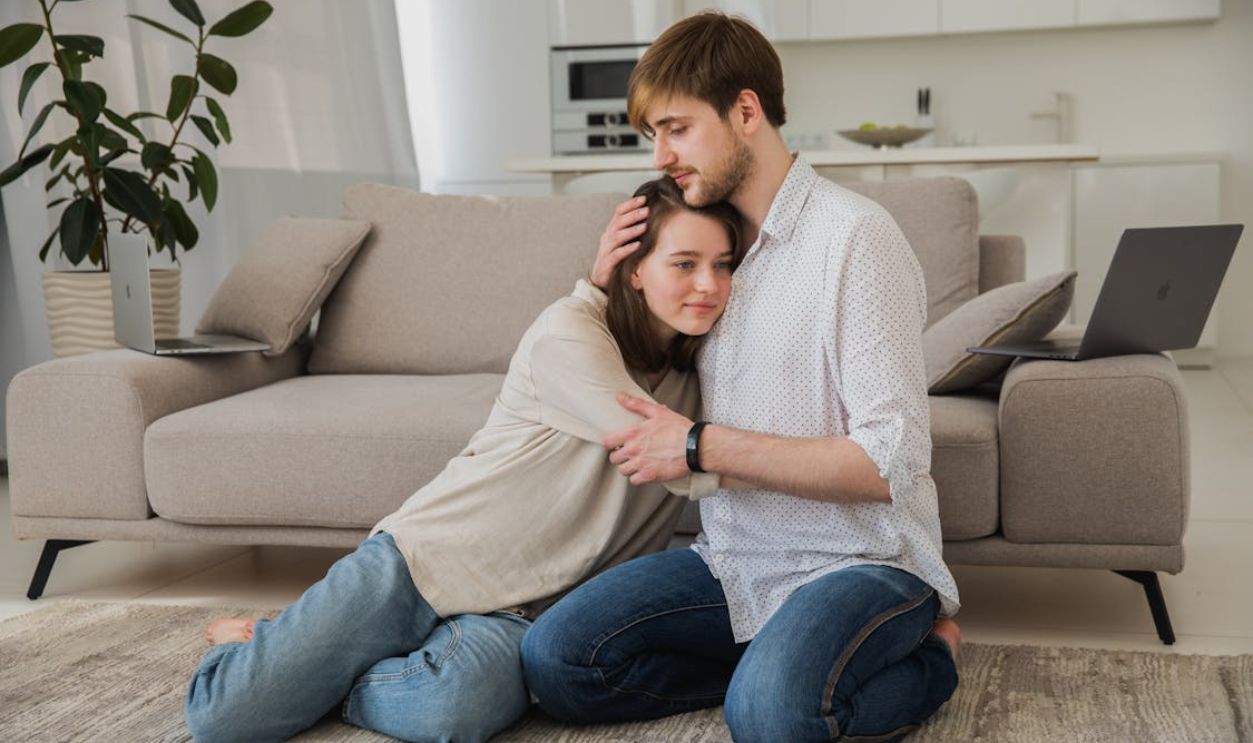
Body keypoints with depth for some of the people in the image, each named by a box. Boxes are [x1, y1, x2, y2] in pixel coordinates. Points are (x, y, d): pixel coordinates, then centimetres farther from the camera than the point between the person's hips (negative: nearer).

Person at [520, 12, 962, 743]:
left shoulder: (854, 234, -13)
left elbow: (893, 461, -20)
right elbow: (652, 395, 23)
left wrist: (701, 445, -18)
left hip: (861, 561, -7)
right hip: (735, 558, 7)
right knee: (553, 658, -12)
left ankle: (924, 664, -5)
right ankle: (793, 665, -2)